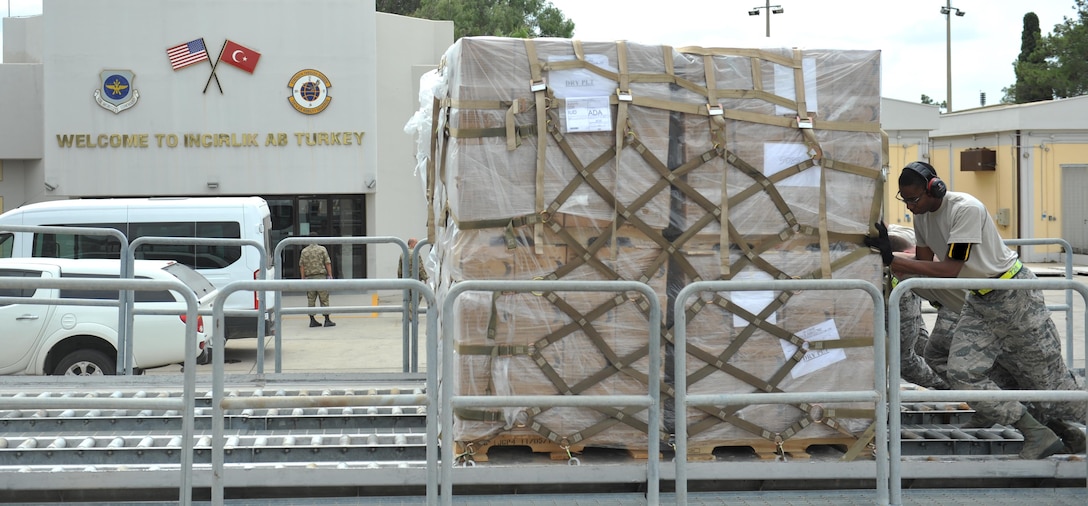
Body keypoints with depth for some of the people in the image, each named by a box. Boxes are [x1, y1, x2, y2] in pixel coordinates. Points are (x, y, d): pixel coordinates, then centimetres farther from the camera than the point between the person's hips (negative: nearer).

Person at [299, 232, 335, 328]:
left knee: (311, 300, 7)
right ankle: (327, 320, -4)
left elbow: (301, 265, 2)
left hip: (309, 277, 3)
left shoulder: (304, 251, 6)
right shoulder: (322, 249, -1)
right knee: (324, 299, -1)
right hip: (321, 275, -3)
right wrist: (330, 275, -3)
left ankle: (312, 320, 7)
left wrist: (303, 278, 5)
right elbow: (328, 263, -6)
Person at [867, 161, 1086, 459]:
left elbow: (950, 269, -29)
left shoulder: (966, 209, -26)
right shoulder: (921, 216, -1)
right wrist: (886, 257, -15)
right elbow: (923, 264, 2)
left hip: (1016, 295, -7)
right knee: (962, 373, -10)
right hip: (979, 303, 7)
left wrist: (891, 259, -31)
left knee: (1044, 372, 2)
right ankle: (1038, 436, -5)